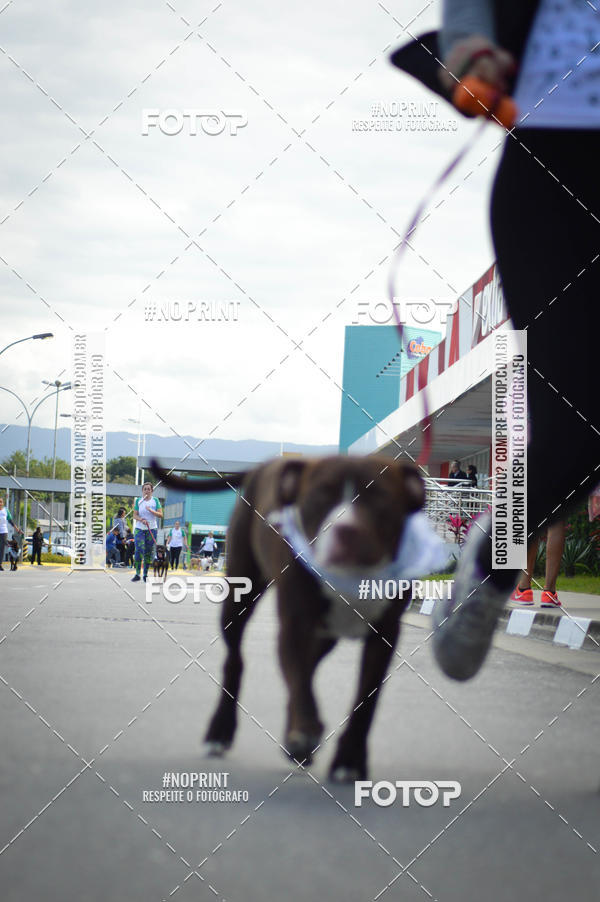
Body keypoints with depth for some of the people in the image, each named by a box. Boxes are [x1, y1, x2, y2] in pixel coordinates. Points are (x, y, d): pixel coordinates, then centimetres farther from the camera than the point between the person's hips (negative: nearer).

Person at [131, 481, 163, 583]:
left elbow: (160, 515, -3)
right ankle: (137, 574, -12)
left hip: (152, 529, 1)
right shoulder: (138, 501, 3)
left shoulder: (155, 500, 3)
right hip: (139, 529, -1)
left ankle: (145, 574, 10)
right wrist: (141, 519, -19)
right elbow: (135, 515, 1)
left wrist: (150, 510, -18)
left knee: (149, 552, 2)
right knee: (139, 550, -14)